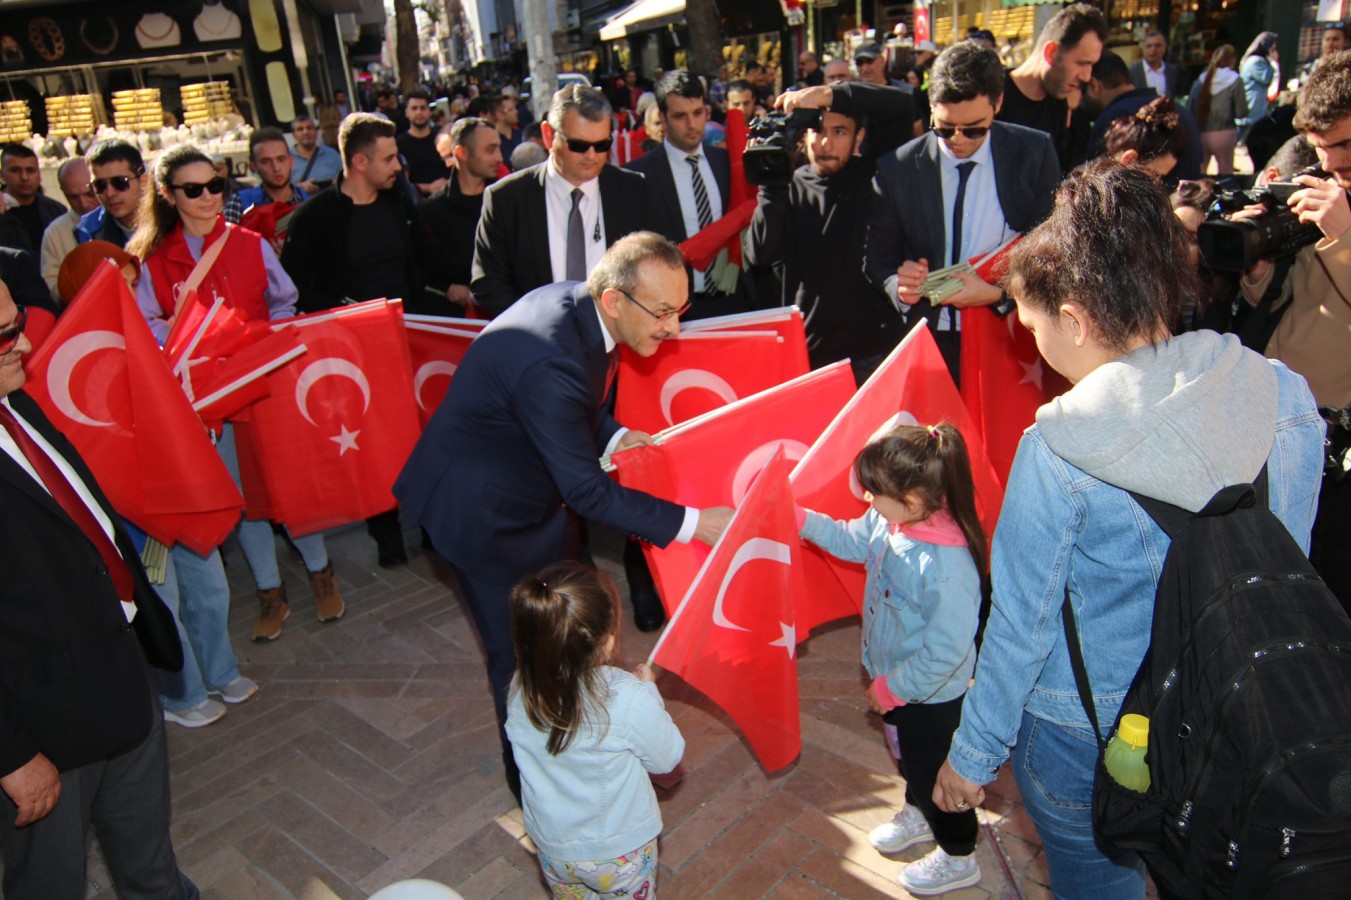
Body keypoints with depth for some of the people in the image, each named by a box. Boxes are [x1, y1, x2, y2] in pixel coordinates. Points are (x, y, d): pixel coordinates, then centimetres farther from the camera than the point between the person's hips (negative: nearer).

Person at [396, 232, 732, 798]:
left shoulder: (575, 303, -10)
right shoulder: (549, 364, -38)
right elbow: (588, 493, -31)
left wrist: (614, 436, -10)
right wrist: (692, 524, -27)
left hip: (533, 490, 9)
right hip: (486, 514, -9)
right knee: (524, 655, 8)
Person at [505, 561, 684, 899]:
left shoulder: (521, 692, -22)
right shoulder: (630, 700, -34)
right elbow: (668, 758, -16)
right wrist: (650, 691, -5)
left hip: (553, 847, 3)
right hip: (621, 850, -2)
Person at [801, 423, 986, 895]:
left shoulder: (947, 568, -40)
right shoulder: (888, 521, -16)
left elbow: (946, 652, -34)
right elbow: (851, 540, 7)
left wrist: (892, 688, -22)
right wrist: (801, 520, 0)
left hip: (932, 695, -8)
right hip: (895, 678, 8)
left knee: (935, 772, 17)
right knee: (908, 758, 32)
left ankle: (958, 857, 44)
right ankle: (917, 815, 61)